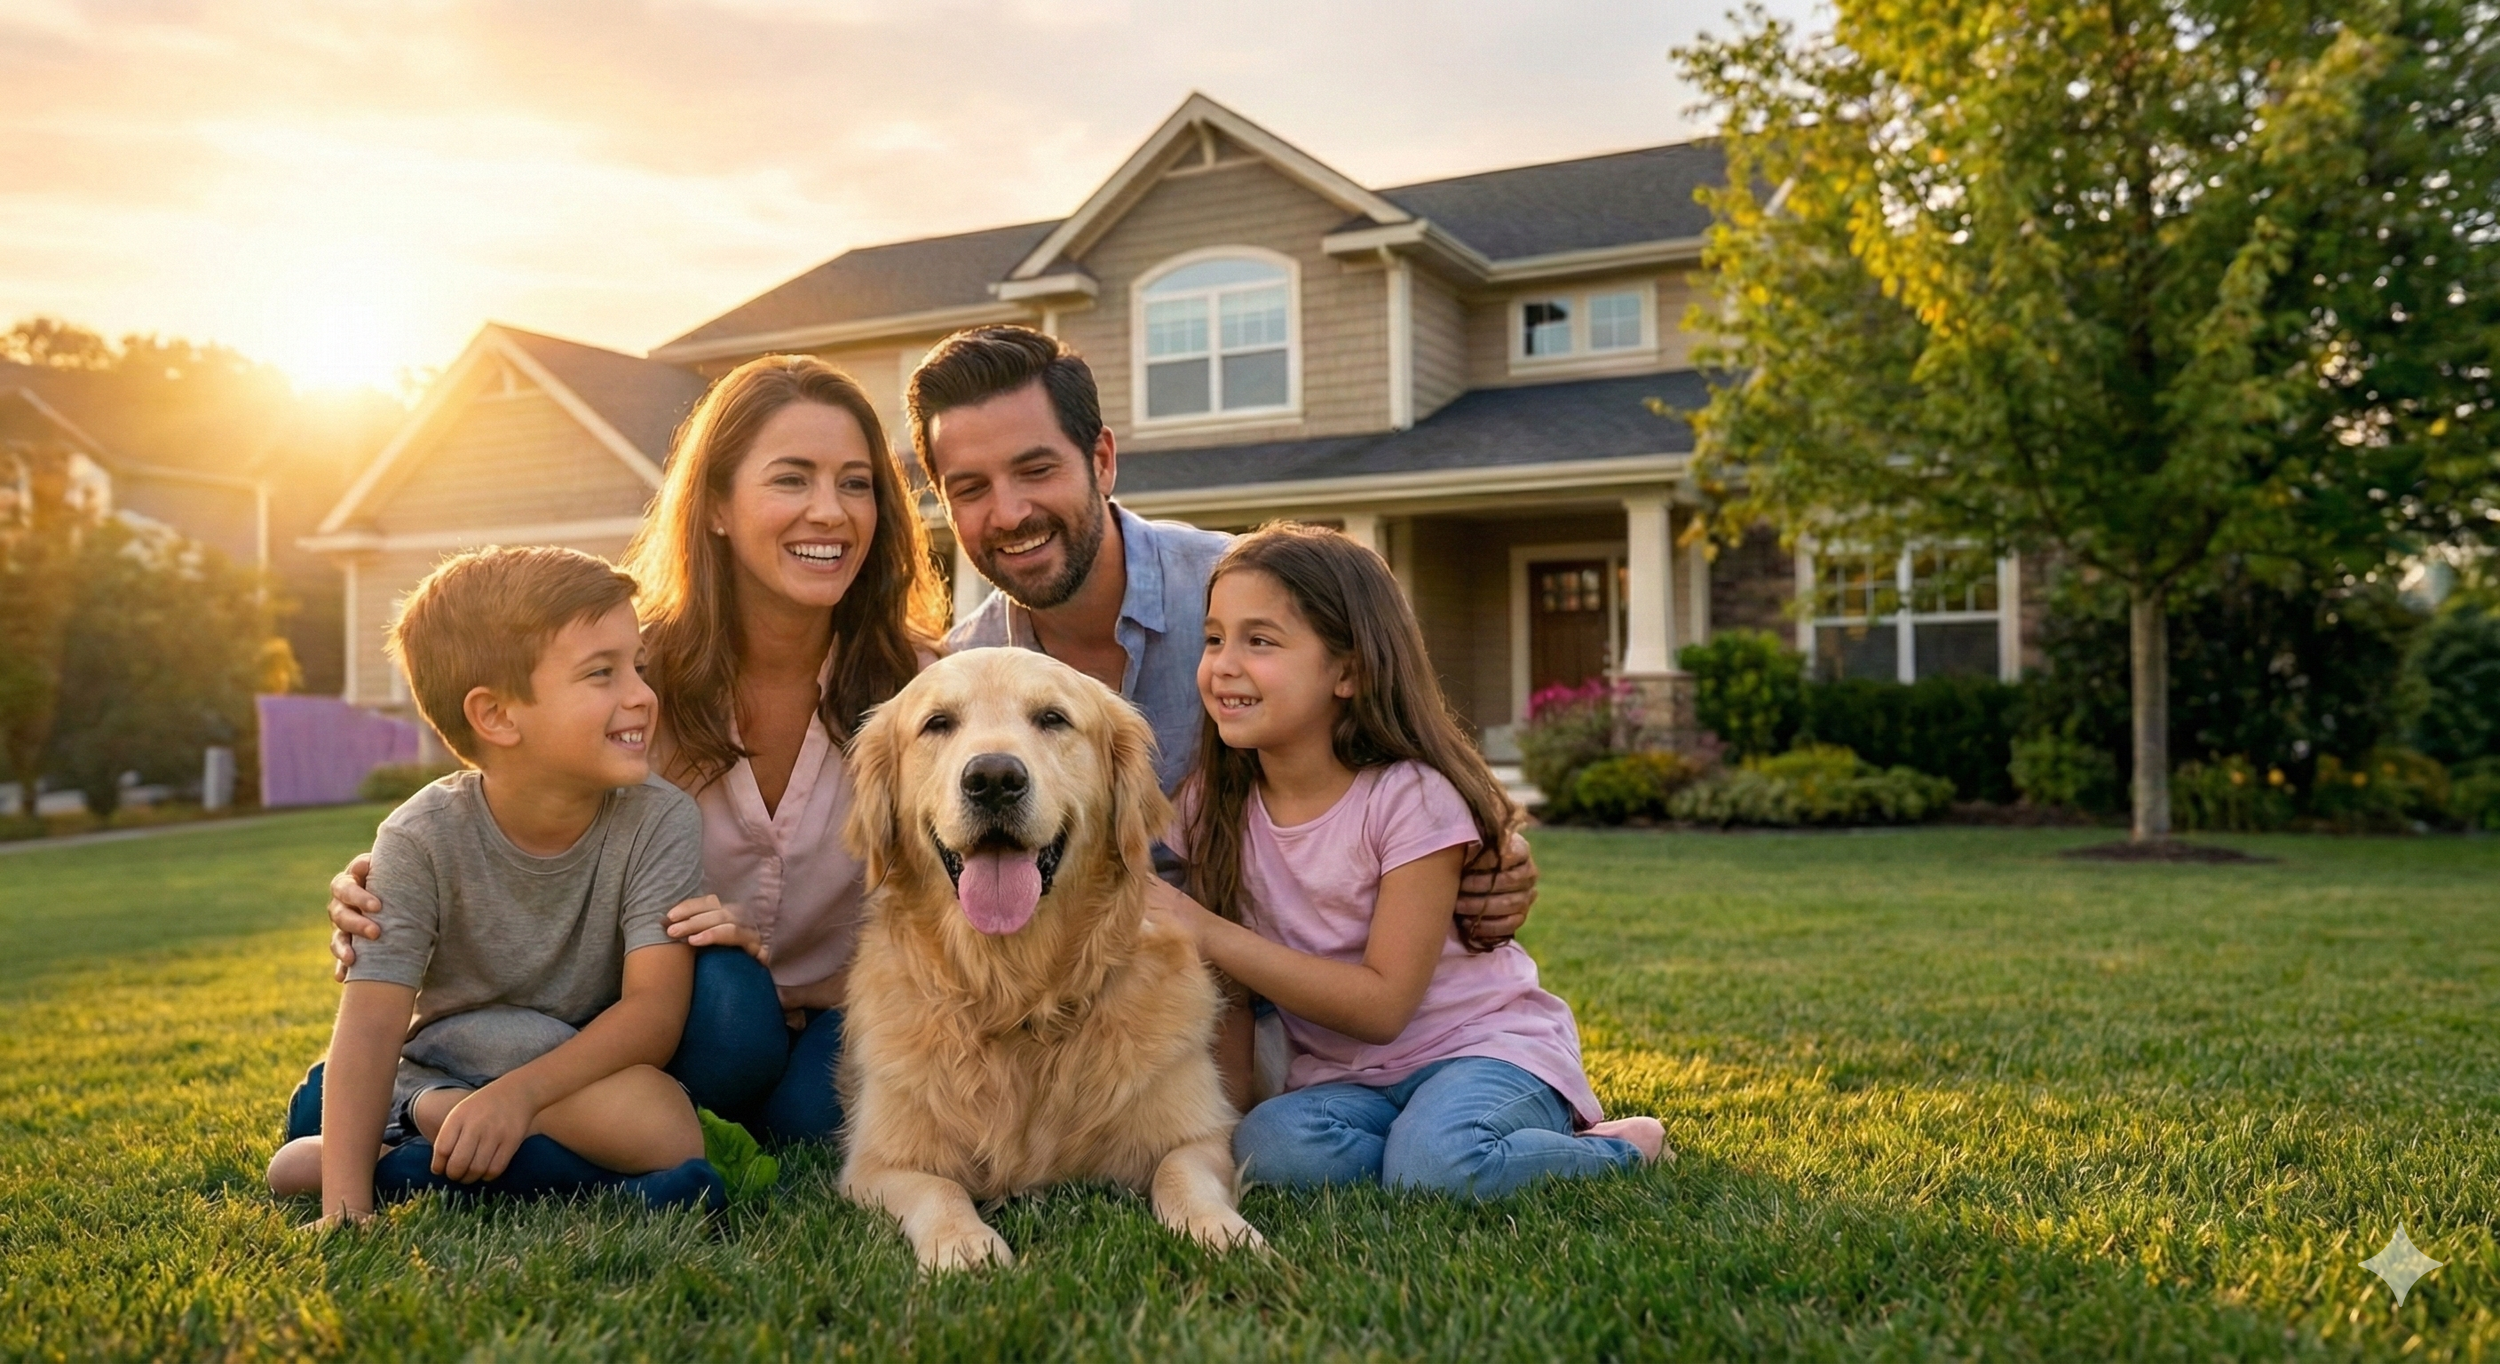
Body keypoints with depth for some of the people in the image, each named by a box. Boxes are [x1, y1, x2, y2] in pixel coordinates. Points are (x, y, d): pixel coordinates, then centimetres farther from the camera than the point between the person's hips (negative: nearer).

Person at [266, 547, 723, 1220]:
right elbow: (372, 1023, -23)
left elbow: (655, 1009, -23)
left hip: (592, 1062, 0)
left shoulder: (661, 821, -17)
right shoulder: (422, 841, -17)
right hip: (447, 1057, 0)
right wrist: (344, 1206, -33)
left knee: (665, 1129, -29)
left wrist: (521, 1090, -36)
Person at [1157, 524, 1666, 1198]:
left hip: (1484, 1044, -4)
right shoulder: (1212, 805, -1)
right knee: (1268, 1148, -28)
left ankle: (1616, 1149, -3)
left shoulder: (1411, 797, -17)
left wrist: (1207, 933, -24)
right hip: (1342, 1078, 4)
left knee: (1438, 1162, -35)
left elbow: (1382, 1004, -20)